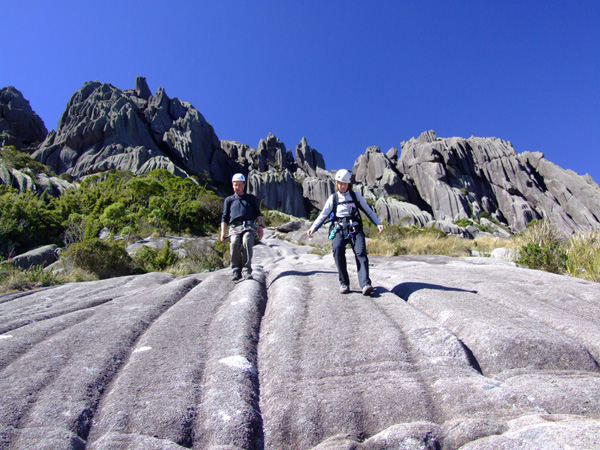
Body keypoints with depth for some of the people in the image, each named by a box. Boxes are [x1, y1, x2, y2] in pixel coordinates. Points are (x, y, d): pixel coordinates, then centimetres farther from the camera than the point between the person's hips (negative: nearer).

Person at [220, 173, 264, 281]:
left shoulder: (251, 198, 28)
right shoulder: (229, 200, 29)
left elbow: (258, 214, 21)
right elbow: (224, 217, 22)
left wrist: (260, 226, 3)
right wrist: (223, 232, 8)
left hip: (249, 226, -1)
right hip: (234, 227, 1)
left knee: (247, 242, -34)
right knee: (234, 243, -33)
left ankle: (247, 271, -38)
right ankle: (236, 270, -28)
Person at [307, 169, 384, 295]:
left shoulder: (355, 195, 20)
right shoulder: (333, 198, 19)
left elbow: (368, 210, 18)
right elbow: (323, 215, 12)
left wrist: (378, 223, 5)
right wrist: (313, 228, -4)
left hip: (355, 228, 0)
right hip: (339, 228, 0)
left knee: (361, 252, -23)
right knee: (338, 248, -30)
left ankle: (365, 284, -33)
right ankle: (344, 283, -22)